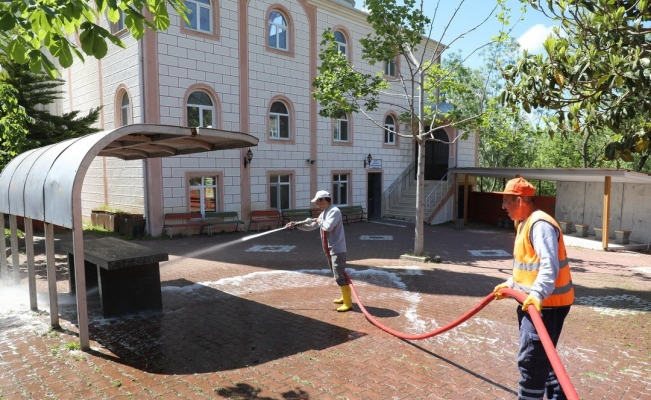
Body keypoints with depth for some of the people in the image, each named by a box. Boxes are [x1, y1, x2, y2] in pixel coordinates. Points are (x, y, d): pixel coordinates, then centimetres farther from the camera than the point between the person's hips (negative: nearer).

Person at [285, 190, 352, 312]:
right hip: (329, 250, 10)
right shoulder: (323, 213, 14)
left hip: (337, 249, -10)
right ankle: (345, 297, 31)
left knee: (339, 276, -10)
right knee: (338, 275, 18)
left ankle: (348, 303, -4)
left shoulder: (334, 211, -15)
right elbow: (311, 226, 19)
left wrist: (319, 221, -9)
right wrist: (296, 225, 12)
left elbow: (328, 227, -28)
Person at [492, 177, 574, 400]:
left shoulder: (540, 224, -19)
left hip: (547, 304, -11)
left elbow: (549, 265, -32)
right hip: (532, 303, 11)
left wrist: (538, 294, -43)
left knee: (530, 360, -4)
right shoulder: (525, 224, 14)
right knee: (540, 358, 21)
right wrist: (510, 285, 22)